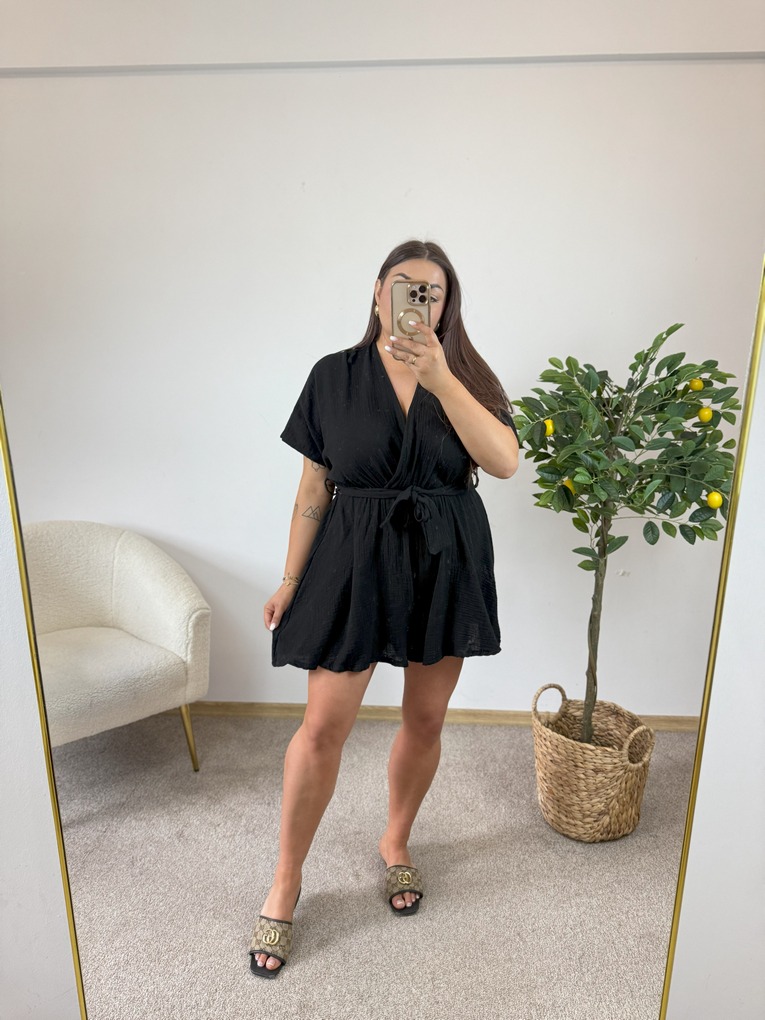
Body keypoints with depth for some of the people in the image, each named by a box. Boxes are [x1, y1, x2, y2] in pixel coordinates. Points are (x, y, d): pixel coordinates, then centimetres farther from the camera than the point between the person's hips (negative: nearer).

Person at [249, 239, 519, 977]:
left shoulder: (464, 375, 2)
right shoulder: (335, 375, 0)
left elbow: (505, 461, -16)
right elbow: (314, 486, 2)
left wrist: (438, 376, -26)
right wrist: (291, 579, 1)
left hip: (446, 563, 2)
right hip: (356, 561, -1)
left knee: (425, 720, 13)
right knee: (323, 728, 0)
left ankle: (395, 844, 41)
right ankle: (285, 887, 24)